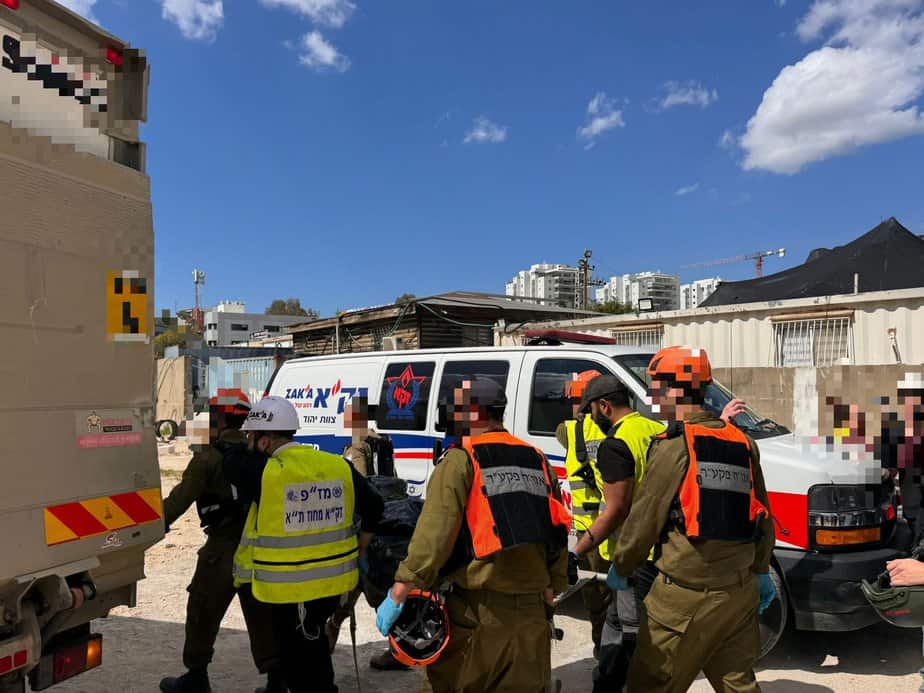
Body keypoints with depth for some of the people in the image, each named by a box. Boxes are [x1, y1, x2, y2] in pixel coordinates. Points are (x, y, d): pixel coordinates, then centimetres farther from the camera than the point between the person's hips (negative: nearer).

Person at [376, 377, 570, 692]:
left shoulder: (461, 460, -8)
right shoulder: (538, 461, 10)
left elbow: (433, 533, -15)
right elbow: (557, 535, 13)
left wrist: (398, 593, -10)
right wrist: (551, 589, 23)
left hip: (478, 610, -5)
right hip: (532, 609, 6)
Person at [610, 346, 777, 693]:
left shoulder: (673, 447, -14)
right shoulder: (743, 443, 8)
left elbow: (644, 518, -11)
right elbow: (762, 517, 14)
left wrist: (620, 569, 3)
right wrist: (761, 570, 26)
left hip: (687, 593, -7)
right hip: (739, 590, 7)